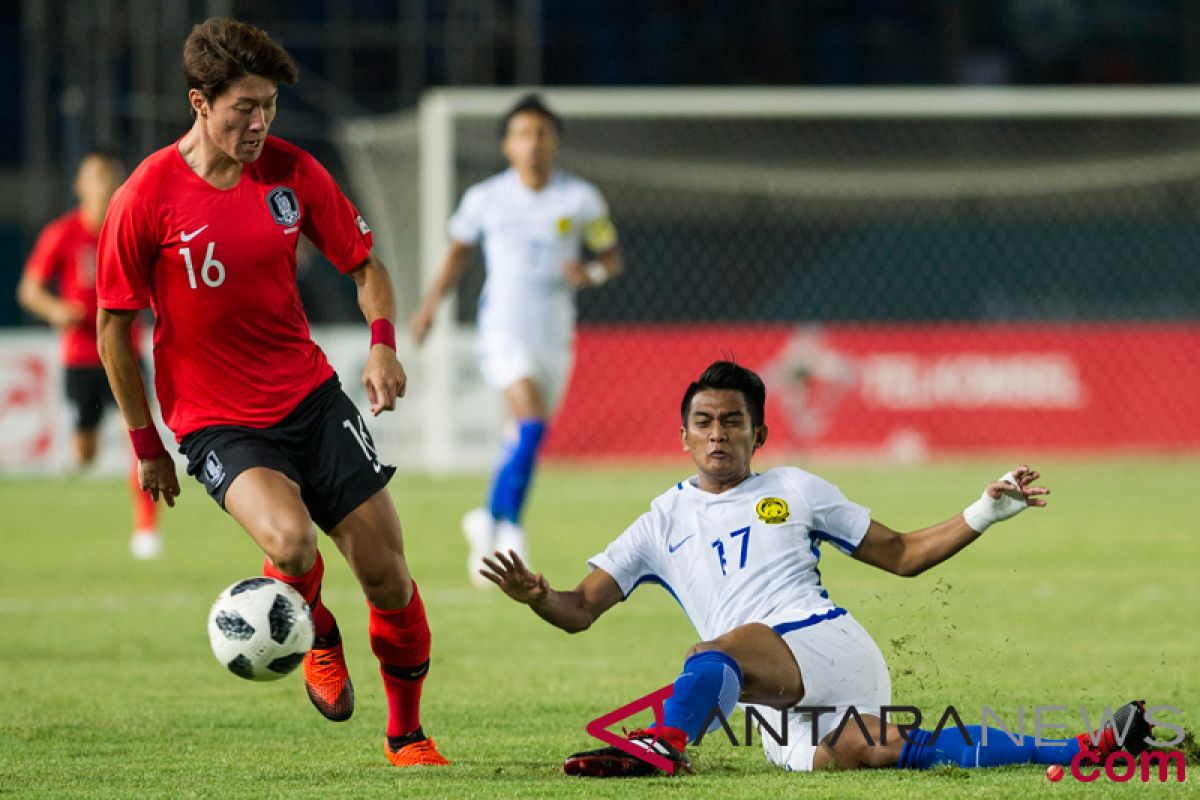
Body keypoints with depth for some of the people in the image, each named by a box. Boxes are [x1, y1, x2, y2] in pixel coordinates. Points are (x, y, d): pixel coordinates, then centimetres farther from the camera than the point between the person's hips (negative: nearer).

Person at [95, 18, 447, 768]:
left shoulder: (292, 171, -4)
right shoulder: (145, 199, -14)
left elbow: (365, 262, 11)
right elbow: (115, 326, -3)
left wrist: (383, 343, -9)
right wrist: (148, 445, 0)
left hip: (312, 396, 4)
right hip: (217, 421, -4)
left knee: (387, 572, 1)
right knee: (291, 542, -31)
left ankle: (407, 734, 23)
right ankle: (318, 639, 5)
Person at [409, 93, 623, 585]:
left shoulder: (581, 200, 2)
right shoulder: (485, 199, 2)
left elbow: (612, 257, 10)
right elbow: (459, 250, 17)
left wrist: (593, 273, -12)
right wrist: (432, 302, 9)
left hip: (554, 332, 3)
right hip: (503, 325, -3)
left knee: (523, 441, 7)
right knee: (531, 424, -23)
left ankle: (487, 525, 28)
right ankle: (508, 529, -15)